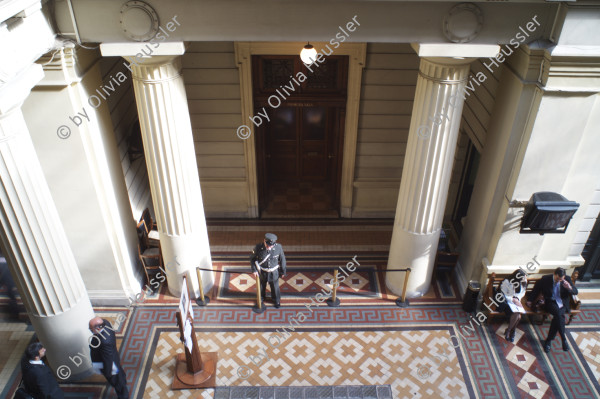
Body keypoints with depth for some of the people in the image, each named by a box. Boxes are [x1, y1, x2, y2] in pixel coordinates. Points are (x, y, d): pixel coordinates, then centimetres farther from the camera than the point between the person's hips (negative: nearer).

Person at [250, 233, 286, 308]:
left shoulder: (278, 247, -26)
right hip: (262, 272, 0)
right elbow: (252, 258, -9)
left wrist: (283, 271, 1)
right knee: (261, 286, 25)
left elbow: (282, 259, -9)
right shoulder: (258, 247, -27)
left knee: (275, 287, 23)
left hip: (274, 272, 0)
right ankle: (261, 298, 56)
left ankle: (276, 300, 53)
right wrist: (254, 270, -16)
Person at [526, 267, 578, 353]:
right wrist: (530, 300, 6)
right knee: (559, 314, -33)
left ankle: (549, 340, -19)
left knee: (557, 316, -30)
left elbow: (575, 292, 1)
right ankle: (564, 339, -21)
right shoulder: (545, 279, -5)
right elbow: (536, 289, 8)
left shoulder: (567, 279, 0)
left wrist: (569, 288, -21)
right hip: (551, 302, -2)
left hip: (562, 303, 2)